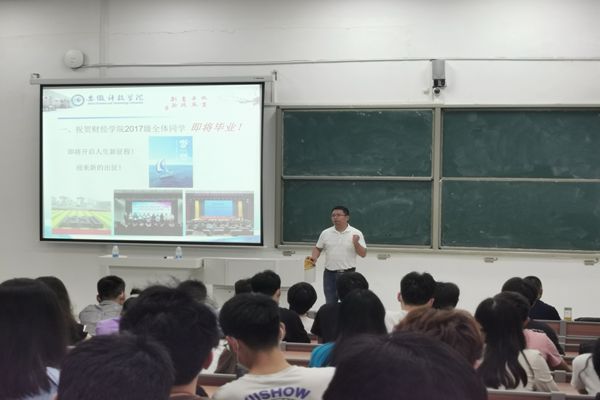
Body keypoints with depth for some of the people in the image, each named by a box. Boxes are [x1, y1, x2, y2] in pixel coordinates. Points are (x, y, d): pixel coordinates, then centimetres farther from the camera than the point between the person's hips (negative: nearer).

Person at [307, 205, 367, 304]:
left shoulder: (356, 233, -4)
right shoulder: (325, 233, 4)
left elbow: (363, 254, -5)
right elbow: (318, 248, 14)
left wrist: (356, 243, -23)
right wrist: (314, 257, -6)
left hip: (348, 274, -2)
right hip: (329, 274, 3)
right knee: (330, 303, 8)